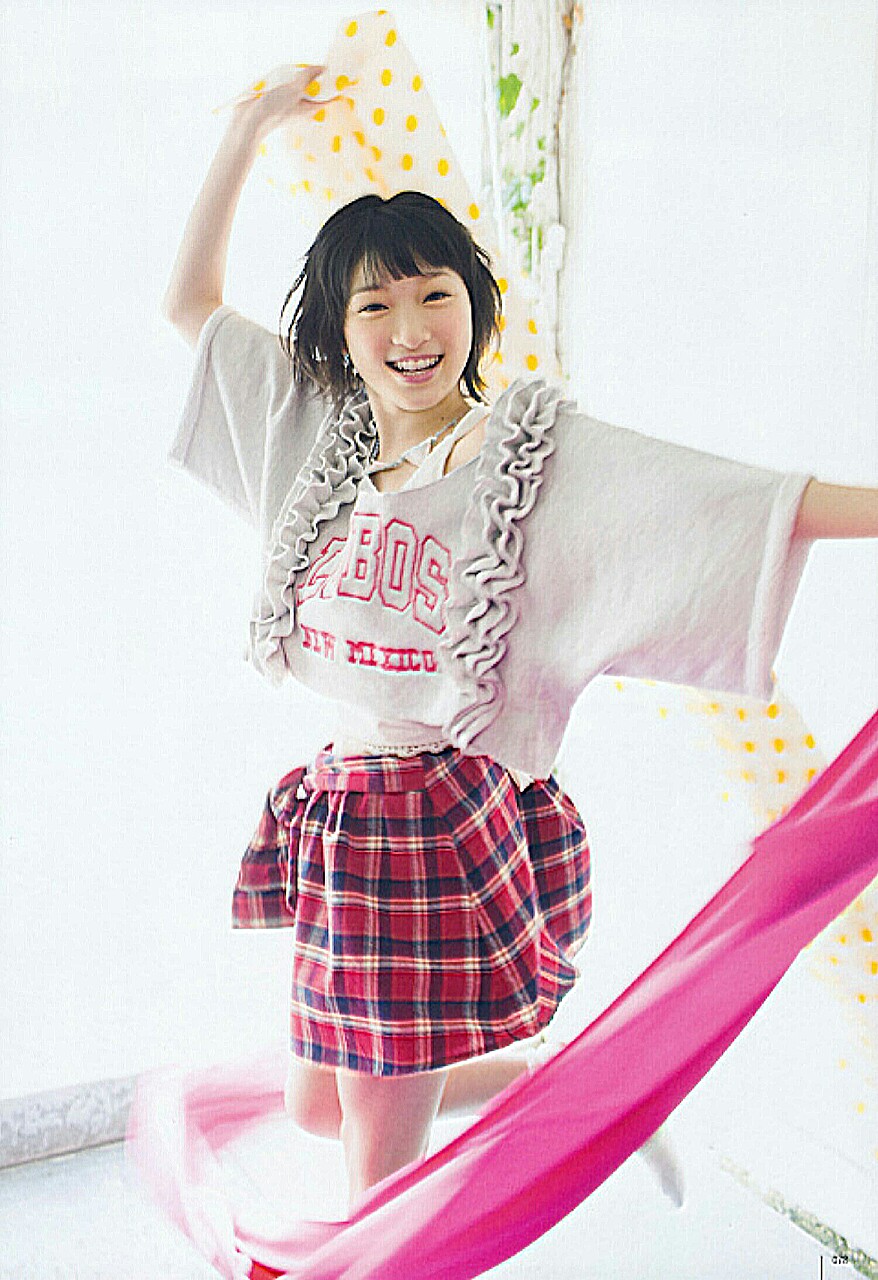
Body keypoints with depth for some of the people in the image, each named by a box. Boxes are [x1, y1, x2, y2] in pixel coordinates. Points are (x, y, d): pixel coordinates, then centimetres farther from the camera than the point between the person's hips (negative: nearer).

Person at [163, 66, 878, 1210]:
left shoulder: (544, 452, -10)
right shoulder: (321, 436, 6)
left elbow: (760, 506, -16)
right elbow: (190, 302, 12)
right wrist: (247, 132, 6)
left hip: (438, 822, -6)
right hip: (344, 808, 7)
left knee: (382, 1171, 4)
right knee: (319, 1108, 22)